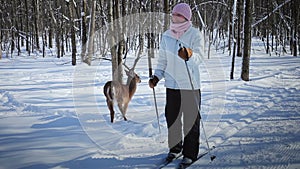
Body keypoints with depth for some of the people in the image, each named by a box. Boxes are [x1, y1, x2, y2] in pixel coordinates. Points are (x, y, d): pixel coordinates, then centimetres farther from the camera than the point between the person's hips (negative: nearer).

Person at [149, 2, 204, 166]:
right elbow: (162, 59, 15)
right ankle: (175, 148, 27)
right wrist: (157, 76, 3)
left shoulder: (195, 34, -7)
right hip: (172, 84, 4)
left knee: (191, 120, 1)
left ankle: (190, 154, 11)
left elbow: (199, 57, -20)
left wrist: (189, 56, -42)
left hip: (191, 85, -4)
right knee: (172, 118, 9)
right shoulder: (167, 35, 6)